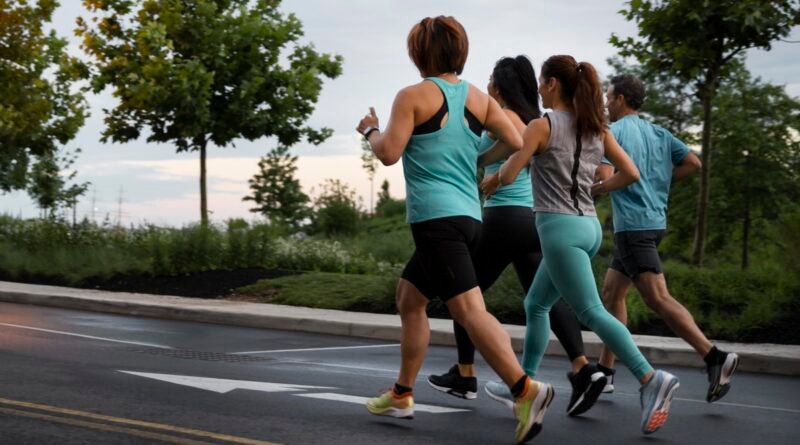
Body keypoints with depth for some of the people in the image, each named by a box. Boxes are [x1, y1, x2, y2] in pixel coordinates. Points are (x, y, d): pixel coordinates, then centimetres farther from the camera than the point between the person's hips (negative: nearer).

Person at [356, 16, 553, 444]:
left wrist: (370, 130, 10)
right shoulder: (478, 98, 12)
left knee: (468, 308, -15)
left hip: (436, 217, -8)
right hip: (468, 216, 8)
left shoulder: (413, 96, -5)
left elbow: (389, 153, -10)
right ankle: (402, 395, 25)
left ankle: (525, 389, -28)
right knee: (409, 297, 20)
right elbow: (515, 142, 6)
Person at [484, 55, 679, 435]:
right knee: (536, 305, 20)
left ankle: (650, 379, -24)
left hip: (560, 226, -8)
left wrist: (510, 159, 13)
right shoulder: (596, 128, 10)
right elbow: (630, 174, 7)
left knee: (592, 312, -12)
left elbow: (507, 176, -9)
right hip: (588, 225, 8)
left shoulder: (542, 125, -9)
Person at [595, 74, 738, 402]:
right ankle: (605, 372, 19)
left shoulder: (613, 131, -7)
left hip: (633, 225, -9)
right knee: (611, 293, 16)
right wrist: (659, 180, 15)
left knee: (658, 298, -13)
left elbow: (605, 178, -18)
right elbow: (693, 163, 8)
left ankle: (715, 357, -23)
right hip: (654, 220, 9)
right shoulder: (658, 133, 15)